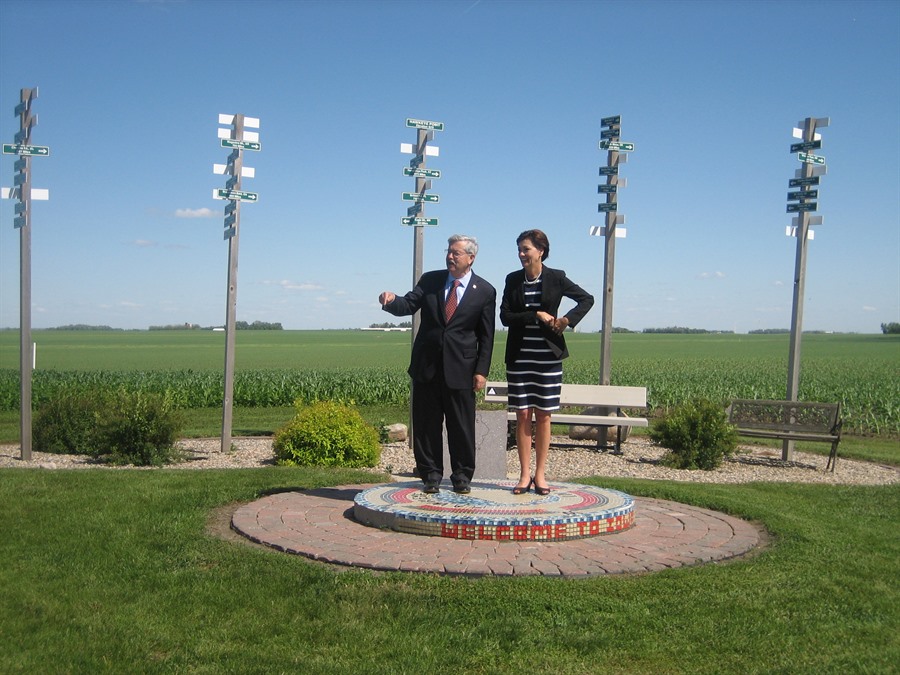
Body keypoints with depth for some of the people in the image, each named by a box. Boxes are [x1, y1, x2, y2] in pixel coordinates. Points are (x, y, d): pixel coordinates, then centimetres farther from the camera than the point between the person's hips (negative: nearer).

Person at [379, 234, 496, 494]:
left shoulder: (485, 291, 1)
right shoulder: (430, 280, 8)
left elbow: (486, 335, 0)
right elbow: (408, 305, -1)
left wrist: (482, 370, -6)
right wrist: (391, 301, -24)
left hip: (460, 368, -2)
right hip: (427, 365, 2)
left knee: (462, 425, 3)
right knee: (426, 424, 6)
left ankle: (462, 476, 17)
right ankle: (431, 475, 17)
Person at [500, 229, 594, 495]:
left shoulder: (556, 278, 0)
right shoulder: (513, 280, 4)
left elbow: (587, 299, 7)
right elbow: (505, 316, -4)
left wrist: (568, 319, -9)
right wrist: (536, 316, -15)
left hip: (548, 357, -1)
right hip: (519, 358, 1)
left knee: (543, 416, 3)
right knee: (523, 416, 2)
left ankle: (540, 474, 12)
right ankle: (524, 475, 9)